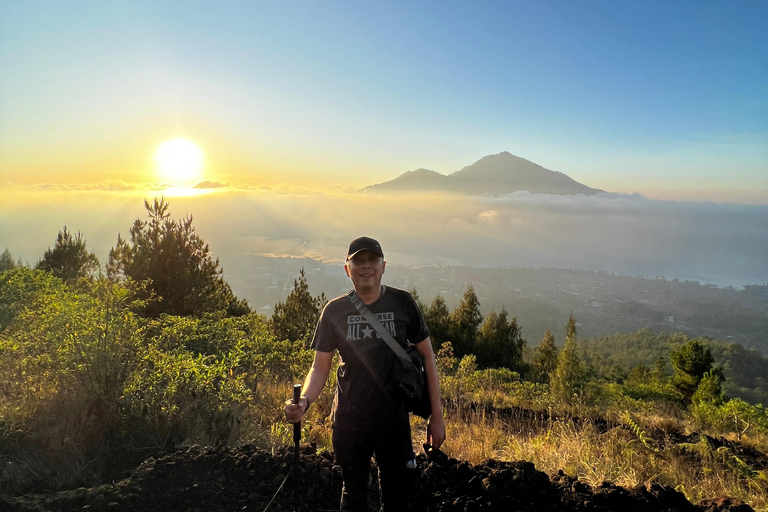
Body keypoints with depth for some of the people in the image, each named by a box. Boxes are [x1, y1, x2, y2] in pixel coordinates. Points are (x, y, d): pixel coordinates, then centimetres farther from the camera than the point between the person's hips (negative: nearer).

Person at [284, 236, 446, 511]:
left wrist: (436, 416, -2)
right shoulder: (335, 310, -4)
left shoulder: (402, 302, -6)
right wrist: (304, 400, -22)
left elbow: (427, 355, 0)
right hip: (348, 422, 1)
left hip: (394, 420, 0)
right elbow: (320, 367, -1)